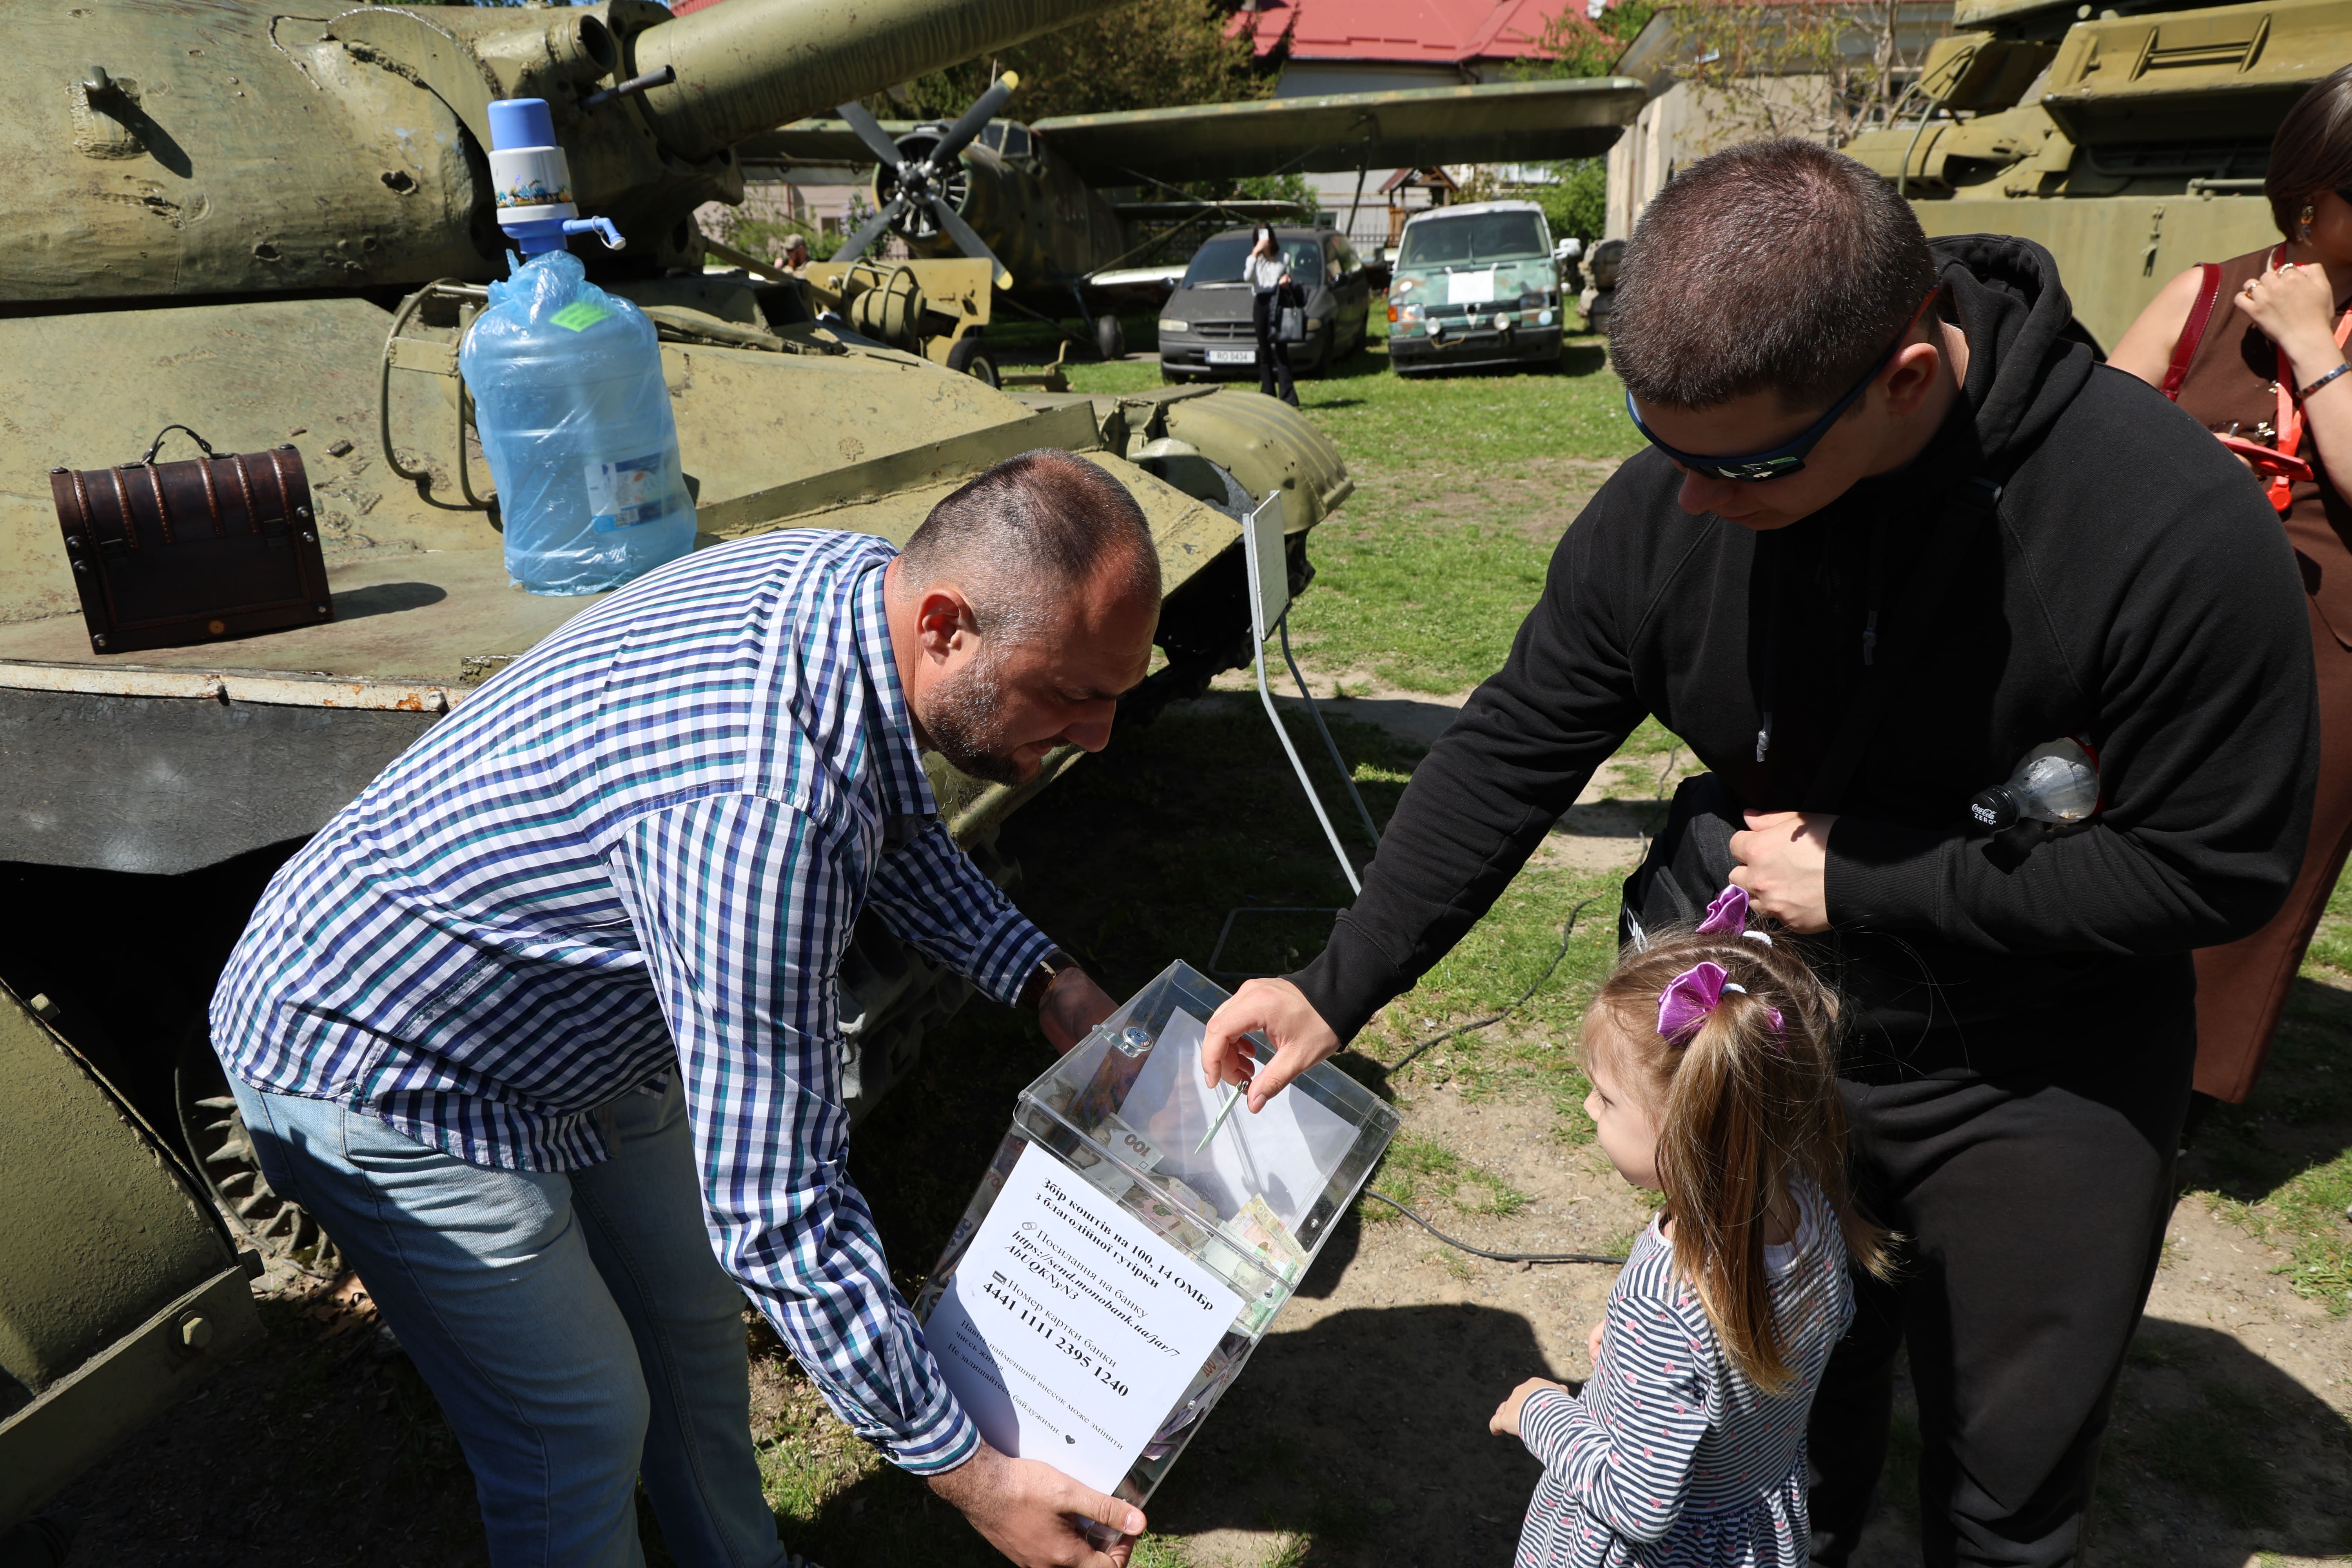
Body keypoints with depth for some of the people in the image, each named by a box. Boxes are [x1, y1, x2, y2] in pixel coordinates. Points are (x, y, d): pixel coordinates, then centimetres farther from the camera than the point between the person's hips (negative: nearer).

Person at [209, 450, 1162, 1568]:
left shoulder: (854, 574, -14)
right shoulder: (761, 814, -42)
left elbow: (890, 827, 7)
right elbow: (777, 1215, -36)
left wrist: (1041, 980, -3)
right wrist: (966, 1473, -25)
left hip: (574, 1017, 9)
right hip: (386, 1059, -9)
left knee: (692, 1317, 20)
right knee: (583, 1429, 1)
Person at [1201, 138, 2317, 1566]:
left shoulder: (2173, 523, -27)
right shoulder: (1664, 508, -18)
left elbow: (2219, 865, -19)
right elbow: (1512, 754, -10)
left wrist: (1861, 884, -22)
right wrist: (1336, 993, -11)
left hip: (2042, 1090, -2)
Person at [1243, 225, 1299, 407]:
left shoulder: (1283, 258, 12)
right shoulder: (1253, 259, 9)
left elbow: (1290, 280, 20)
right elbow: (1247, 278, -11)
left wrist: (1287, 281, -3)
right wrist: (1255, 254, -17)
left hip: (1279, 304, -1)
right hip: (1261, 304, 1)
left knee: (1281, 351, -8)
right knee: (1265, 353, 2)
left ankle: (1288, 397, -11)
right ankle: (1268, 397, 6)